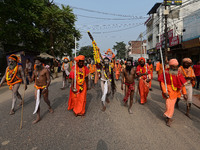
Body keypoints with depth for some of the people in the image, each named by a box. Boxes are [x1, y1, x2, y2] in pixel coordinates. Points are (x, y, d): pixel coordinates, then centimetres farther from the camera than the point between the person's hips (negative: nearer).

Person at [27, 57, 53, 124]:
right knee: (37, 102, -1)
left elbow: (49, 80, -12)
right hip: (37, 88, 4)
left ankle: (49, 107, 47)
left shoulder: (45, 70, -12)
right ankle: (38, 117, 7)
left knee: (46, 100, 12)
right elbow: (31, 80, 8)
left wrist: (46, 88, -20)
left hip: (44, 87, -4)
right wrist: (28, 75, -9)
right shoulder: (34, 71, 5)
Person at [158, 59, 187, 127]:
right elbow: (162, 82, -11)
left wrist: (184, 93, -1)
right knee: (168, 104, -5)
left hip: (175, 92, 3)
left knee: (172, 105, 8)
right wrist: (164, 91, -17)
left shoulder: (179, 74, -2)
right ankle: (169, 118, 18)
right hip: (168, 91, -2)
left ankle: (169, 118, 25)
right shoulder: (166, 73, -11)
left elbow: (182, 84, 2)